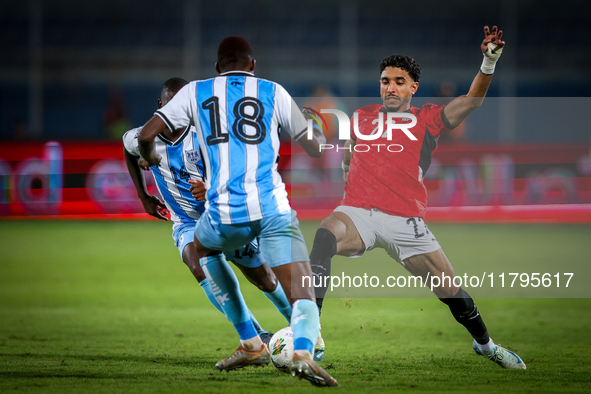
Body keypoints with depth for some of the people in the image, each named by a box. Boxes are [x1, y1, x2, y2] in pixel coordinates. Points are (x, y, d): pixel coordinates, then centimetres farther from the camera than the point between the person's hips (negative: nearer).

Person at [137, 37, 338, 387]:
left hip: (224, 214, 1)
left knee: (204, 249, 35)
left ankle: (251, 344, 28)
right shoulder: (273, 92, 11)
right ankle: (303, 351, -35)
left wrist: (150, 157, 30)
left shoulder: (195, 92, 12)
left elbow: (146, 135, 7)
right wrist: (320, 132, 39)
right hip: (273, 210, -1)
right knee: (304, 296, 0)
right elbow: (315, 147, 15)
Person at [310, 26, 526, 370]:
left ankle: (485, 345, 33)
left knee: (452, 292, 2)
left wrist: (489, 63, -22)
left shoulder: (427, 120, 7)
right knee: (326, 235, -35)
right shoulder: (362, 118, 14)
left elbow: (471, 101, -9)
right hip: (359, 213, 0)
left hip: (407, 222, 0)